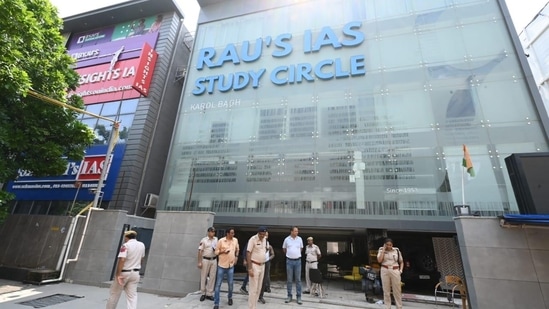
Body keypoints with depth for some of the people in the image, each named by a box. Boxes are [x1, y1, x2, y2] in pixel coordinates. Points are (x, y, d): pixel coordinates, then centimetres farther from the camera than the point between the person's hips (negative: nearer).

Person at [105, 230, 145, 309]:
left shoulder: (126, 245, -14)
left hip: (123, 273, -4)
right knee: (132, 296, 6)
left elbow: (122, 260, -24)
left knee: (114, 294, 15)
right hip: (135, 273, 4)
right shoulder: (142, 245, 3)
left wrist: (118, 274, -22)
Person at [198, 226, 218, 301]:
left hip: (214, 260, 4)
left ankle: (209, 294, 17)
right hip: (205, 260, -3)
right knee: (203, 277, 6)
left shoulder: (216, 239, 5)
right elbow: (200, 251, -8)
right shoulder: (203, 240, -7)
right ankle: (203, 293, 20)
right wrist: (199, 262, -12)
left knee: (212, 277, 6)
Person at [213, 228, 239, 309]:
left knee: (230, 284, 10)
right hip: (221, 265, -2)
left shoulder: (235, 240, 0)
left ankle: (230, 298, 36)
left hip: (231, 265, 3)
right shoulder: (221, 240, -11)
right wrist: (223, 251, -20)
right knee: (218, 284, 2)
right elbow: (216, 252, -4)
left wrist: (236, 257, 6)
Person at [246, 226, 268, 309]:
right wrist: (250, 268, -20)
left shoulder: (265, 240, 6)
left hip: (262, 266, 7)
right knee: (253, 289, -3)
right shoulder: (253, 239, -16)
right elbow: (248, 253, -17)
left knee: (258, 289, 14)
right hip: (254, 265, -7)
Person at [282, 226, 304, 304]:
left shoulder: (300, 239, -1)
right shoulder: (287, 239, -4)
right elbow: (284, 249, 13)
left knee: (298, 279, 5)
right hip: (289, 261, 0)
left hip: (298, 261, 1)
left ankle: (299, 297, 14)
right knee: (289, 279, 7)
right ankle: (289, 296, 19)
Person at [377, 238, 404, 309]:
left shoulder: (397, 250, 3)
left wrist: (400, 270, -2)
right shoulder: (381, 250, 1)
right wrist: (383, 250, -10)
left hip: (395, 271, 0)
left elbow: (401, 262, 13)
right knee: (386, 291, 6)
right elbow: (379, 260, -12)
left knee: (397, 290, 3)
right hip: (385, 271, 0)